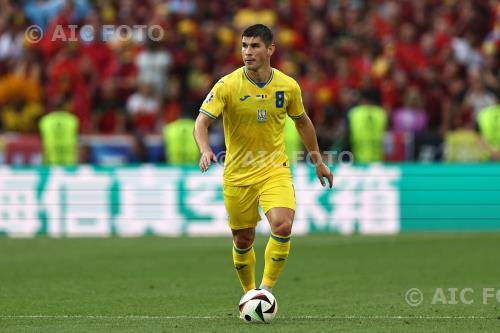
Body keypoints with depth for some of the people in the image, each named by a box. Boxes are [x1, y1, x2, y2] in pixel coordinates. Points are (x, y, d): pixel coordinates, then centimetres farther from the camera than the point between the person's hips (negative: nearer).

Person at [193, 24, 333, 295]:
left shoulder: (288, 86, -3)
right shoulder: (227, 86, -12)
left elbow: (302, 121, 14)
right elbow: (202, 121, -17)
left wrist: (318, 161, 19)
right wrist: (205, 150, -37)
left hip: (274, 169, 0)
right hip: (237, 174, 0)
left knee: (283, 226, -23)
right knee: (243, 240, 7)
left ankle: (266, 290, -7)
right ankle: (249, 293, 32)